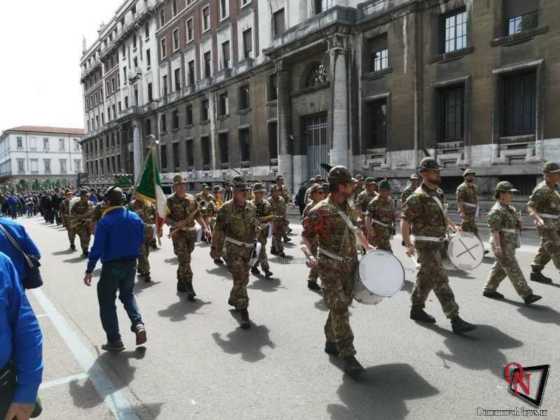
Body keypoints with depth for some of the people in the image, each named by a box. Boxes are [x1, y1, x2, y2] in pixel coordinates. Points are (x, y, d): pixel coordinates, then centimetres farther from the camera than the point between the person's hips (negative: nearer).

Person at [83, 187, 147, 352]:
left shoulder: (104, 222, -16)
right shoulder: (136, 218, -1)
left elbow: (97, 248, -16)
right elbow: (140, 241, 7)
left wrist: (89, 270, -9)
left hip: (111, 266, -5)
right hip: (131, 264, 5)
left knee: (107, 302, 10)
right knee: (128, 295, 25)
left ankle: (114, 340, 15)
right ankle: (138, 324, 6)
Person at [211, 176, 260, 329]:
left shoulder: (252, 207, 5)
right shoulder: (226, 208, -10)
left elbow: (256, 223, 21)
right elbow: (218, 230, -6)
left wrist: (257, 227, 1)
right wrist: (216, 248, -5)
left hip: (248, 248, 6)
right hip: (233, 249, -6)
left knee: (243, 278, 18)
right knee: (240, 279, -12)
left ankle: (233, 300, 44)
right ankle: (244, 313, -6)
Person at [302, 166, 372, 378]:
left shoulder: (348, 208, 10)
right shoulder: (319, 211, -15)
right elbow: (306, 237, -15)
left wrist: (368, 246, 23)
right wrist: (309, 255, -32)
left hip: (350, 265, 8)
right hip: (330, 267, -8)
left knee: (341, 306, 15)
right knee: (339, 309, -10)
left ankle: (331, 342, 34)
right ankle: (348, 356, -4)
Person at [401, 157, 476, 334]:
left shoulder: (438, 193, 10)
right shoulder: (418, 197, -18)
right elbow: (404, 220, -20)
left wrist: (452, 224, 16)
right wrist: (408, 244, -27)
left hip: (437, 243, 9)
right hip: (426, 244, -9)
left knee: (426, 277, 17)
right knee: (441, 281, -9)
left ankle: (417, 309, 31)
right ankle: (455, 320, -7)